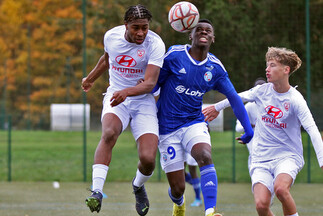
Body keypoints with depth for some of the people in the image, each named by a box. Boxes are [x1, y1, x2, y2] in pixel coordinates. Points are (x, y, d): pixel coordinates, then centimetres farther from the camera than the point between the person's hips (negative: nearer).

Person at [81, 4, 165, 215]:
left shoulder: (155, 44, -15)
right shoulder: (111, 36, -3)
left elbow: (150, 83, -23)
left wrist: (126, 91, -42)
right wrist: (91, 78, 38)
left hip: (143, 102, -1)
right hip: (116, 97, 1)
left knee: (148, 159, -16)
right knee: (109, 133, -33)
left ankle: (138, 186, 21)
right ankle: (97, 192, -35)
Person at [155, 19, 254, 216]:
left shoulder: (216, 68, 0)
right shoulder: (174, 55, -9)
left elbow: (234, 98, 6)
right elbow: (153, 84, 0)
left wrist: (248, 129, -1)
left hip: (194, 123, 2)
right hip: (168, 128, -2)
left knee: (205, 157, -33)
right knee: (178, 188, -1)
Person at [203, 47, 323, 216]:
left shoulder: (295, 100, -11)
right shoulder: (262, 91, 2)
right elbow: (240, 97, 22)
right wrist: (217, 107, 37)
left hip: (288, 156, -3)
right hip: (261, 158, 3)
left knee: (280, 188, -34)